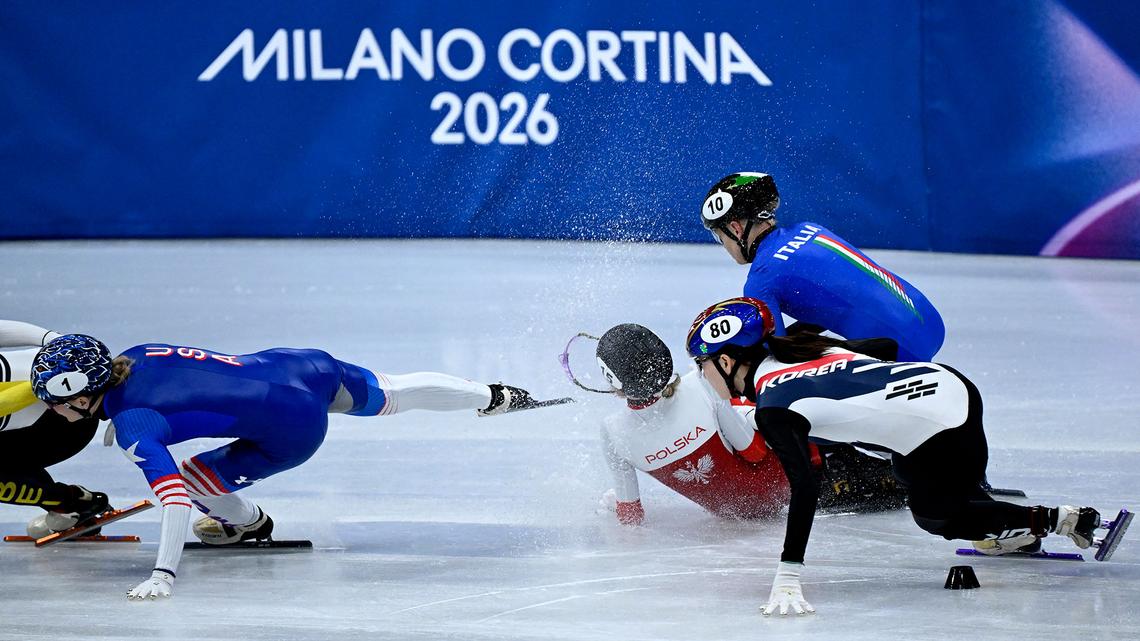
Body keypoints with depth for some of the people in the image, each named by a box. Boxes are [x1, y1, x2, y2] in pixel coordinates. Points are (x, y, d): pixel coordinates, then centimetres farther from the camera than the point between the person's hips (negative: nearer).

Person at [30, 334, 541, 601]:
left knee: (195, 478, -5)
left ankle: (246, 523, 27)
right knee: (387, 395, 30)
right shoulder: (132, 355, 0)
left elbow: (173, 494, -31)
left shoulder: (130, 424, -21)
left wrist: (164, 573, -35)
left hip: (293, 431, -8)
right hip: (302, 366, 8)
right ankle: (493, 397, 51)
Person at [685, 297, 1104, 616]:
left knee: (936, 515, 21)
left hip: (943, 437, -9)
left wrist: (787, 577, -28)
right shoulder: (798, 345, 11)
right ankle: (1013, 534, 41)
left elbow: (804, 490, -24)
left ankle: (1056, 521, 20)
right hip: (950, 384, 9)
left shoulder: (772, 408, -12)